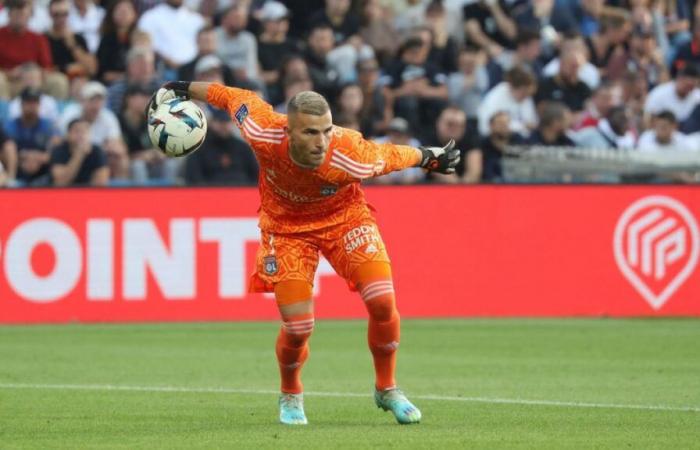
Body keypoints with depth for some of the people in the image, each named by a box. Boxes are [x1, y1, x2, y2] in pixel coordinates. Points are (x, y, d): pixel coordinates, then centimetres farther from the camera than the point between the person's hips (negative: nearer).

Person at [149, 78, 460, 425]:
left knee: (382, 302, -16)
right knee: (298, 327, -10)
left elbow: (393, 156, -12)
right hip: (285, 225, 0)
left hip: (344, 219, 0)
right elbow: (235, 97, -13)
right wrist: (182, 89, -2)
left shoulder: (352, 157, -34)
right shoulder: (263, 133, -33)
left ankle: (386, 389, 11)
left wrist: (430, 158, 5)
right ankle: (290, 396, 24)